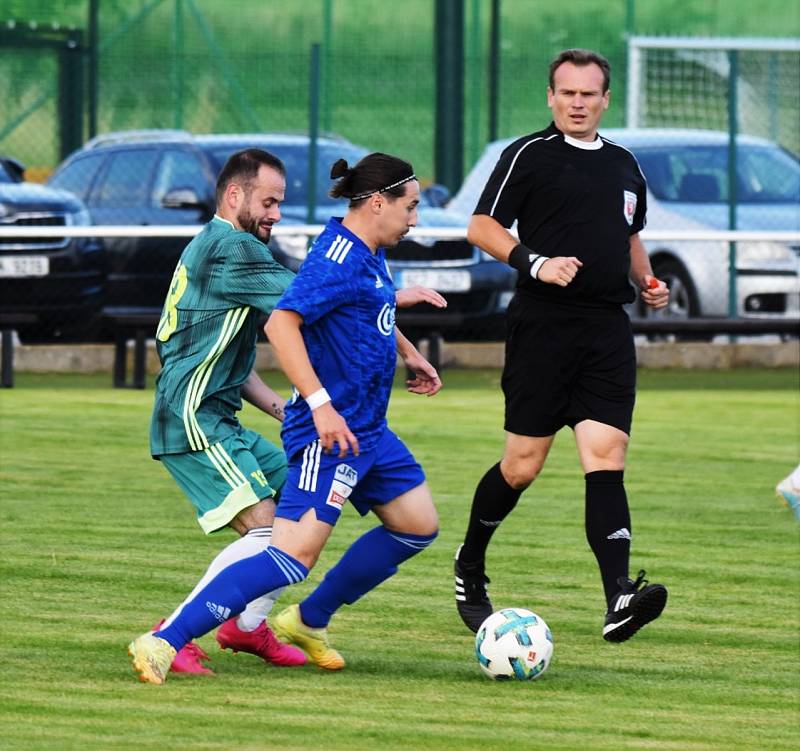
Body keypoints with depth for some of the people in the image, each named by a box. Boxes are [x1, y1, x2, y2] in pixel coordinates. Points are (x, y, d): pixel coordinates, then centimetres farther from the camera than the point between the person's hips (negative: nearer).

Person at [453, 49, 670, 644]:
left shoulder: (625, 166, 17)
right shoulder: (529, 156, -1)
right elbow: (482, 228, -3)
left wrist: (647, 281, 12)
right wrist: (535, 263, -17)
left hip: (608, 328, 4)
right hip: (543, 324, -4)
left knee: (606, 459, -10)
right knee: (522, 465, 0)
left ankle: (619, 600, -22)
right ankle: (470, 566, 27)